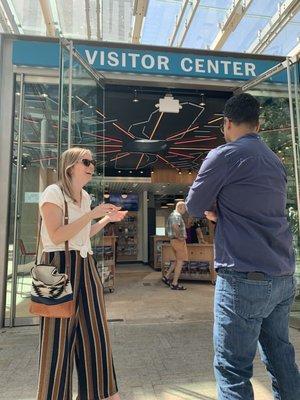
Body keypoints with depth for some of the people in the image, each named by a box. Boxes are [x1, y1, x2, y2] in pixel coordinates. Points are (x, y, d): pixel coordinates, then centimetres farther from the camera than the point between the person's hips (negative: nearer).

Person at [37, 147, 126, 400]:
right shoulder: (53, 192, -8)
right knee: (60, 334, 3)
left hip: (85, 266, 7)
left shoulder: (85, 196, 14)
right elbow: (57, 236, -19)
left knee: (94, 329, 12)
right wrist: (92, 214, -18)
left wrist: (108, 219, 14)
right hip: (60, 266, -7)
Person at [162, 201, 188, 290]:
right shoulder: (177, 215, -15)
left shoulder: (171, 215, 17)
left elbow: (168, 227, 25)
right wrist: (179, 237, -21)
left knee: (177, 261, 18)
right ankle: (175, 284, 1)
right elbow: (175, 226, -32)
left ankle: (166, 277, 18)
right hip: (179, 241, -10)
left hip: (173, 240, 10)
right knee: (180, 262, -3)